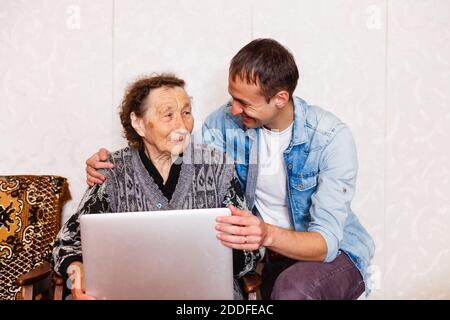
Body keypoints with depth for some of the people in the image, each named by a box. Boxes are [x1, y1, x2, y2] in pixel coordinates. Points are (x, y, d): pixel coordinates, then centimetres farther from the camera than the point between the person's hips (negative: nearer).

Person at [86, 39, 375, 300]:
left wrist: (268, 235, -49)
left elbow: (326, 243, -28)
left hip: (332, 251, -3)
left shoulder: (331, 137, -22)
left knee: (293, 286, -37)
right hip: (260, 248, 4)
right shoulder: (229, 119, -9)